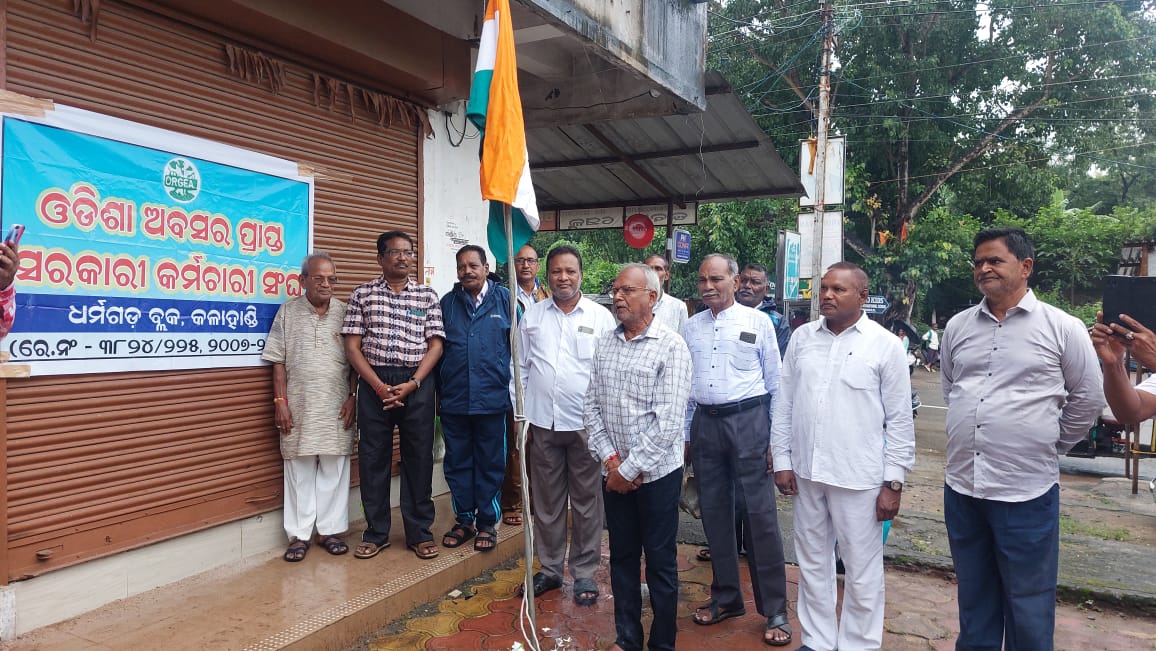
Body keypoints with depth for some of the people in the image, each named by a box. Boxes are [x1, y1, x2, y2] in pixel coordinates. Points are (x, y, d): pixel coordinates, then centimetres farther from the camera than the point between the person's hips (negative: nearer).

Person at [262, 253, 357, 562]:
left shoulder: (345, 313, 4)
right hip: (299, 406, 0)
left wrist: (352, 398, -2)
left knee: (334, 469, 6)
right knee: (299, 470, 5)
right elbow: (278, 362, 3)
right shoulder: (288, 312, 4)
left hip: (337, 406, 0)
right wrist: (280, 401, -3)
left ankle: (330, 530, 18)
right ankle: (299, 534, 14)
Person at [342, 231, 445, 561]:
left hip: (417, 383, 0)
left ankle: (419, 532, 16)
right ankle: (376, 532, 20)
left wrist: (411, 384, -11)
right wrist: (379, 385, -10)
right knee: (372, 457, 6)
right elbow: (352, 346, 1)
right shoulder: (362, 294, 5)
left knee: (418, 457, 4)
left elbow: (435, 345, 1)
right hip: (374, 382, 0)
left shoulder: (428, 295, 6)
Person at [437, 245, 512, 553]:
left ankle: (487, 523, 21)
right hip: (453, 399, 3)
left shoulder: (505, 299, 1)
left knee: (490, 464, 8)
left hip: (492, 398, -2)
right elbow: (437, 348, 12)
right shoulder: (447, 303, 7)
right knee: (457, 463, 10)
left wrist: (515, 388, 1)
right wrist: (438, 392, 9)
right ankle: (464, 520, 26)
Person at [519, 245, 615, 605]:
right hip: (542, 422, 2)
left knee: (586, 501, 7)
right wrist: (521, 413, 5)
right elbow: (521, 367, 10)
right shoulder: (532, 316, 6)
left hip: (585, 423, -2)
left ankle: (584, 572, 22)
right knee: (546, 500, 12)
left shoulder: (601, 317, 0)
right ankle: (549, 568, 27)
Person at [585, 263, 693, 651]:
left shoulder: (671, 347, -12)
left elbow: (668, 422, -17)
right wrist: (609, 459, -5)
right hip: (613, 473, 5)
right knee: (622, 558, 16)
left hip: (656, 473, -5)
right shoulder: (605, 344, 5)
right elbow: (592, 406, 5)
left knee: (661, 562, 9)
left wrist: (630, 469, -14)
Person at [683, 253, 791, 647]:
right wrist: (685, 435, 13)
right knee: (714, 512, 12)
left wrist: (775, 438, -2)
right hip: (705, 422, 4)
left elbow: (774, 384, 1)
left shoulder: (758, 322, -1)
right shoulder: (691, 328, 10)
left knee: (760, 514, -2)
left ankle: (775, 611, 12)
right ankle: (726, 598, 28)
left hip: (747, 420, -4)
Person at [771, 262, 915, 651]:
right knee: (812, 564, 16)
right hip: (807, 471, 4)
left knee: (862, 571, 9)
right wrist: (782, 460, 5)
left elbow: (900, 420, -4)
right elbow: (784, 404, 8)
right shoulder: (802, 337, 4)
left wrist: (893, 481, -7)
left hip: (859, 476, -4)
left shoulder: (884, 345, -6)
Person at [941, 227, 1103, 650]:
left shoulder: (1062, 328, -5)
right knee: (973, 596, 19)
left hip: (1027, 492, -4)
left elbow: (1089, 399, 3)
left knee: (1028, 604, 10)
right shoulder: (957, 326, 6)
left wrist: (1051, 446, 7)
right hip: (962, 487, 4)